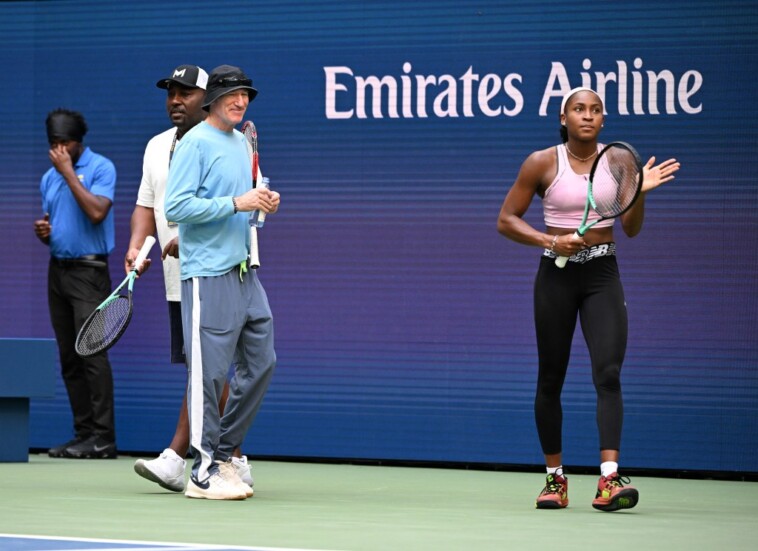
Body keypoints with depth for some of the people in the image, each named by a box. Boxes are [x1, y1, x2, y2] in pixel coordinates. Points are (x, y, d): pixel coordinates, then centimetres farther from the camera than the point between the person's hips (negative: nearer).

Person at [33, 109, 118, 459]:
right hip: (58, 270, 7)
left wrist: (68, 171, -14)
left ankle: (102, 437, -13)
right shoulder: (49, 178, 16)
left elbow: (97, 212, -19)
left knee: (92, 354, -12)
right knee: (69, 359, 5)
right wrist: (42, 232, 1)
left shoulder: (100, 168, -4)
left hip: (89, 270, -7)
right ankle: (83, 433, 8)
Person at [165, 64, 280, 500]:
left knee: (261, 362, 9)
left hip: (245, 271, 9)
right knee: (209, 372, -6)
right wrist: (236, 203, -20)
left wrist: (263, 204, 7)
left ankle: (222, 454, 19)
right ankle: (204, 472, 1)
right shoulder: (196, 143, -9)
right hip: (208, 275, -9)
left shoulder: (241, 142, 17)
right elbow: (177, 206, -17)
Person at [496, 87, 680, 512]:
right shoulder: (542, 164, -3)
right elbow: (506, 220, -1)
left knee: (608, 373, -15)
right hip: (557, 274, -1)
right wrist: (550, 241, -15)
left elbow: (631, 228, 3)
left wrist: (640, 192, -15)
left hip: (602, 275, 1)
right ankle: (555, 477, 19)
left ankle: (609, 479, -24)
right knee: (551, 378, 5)